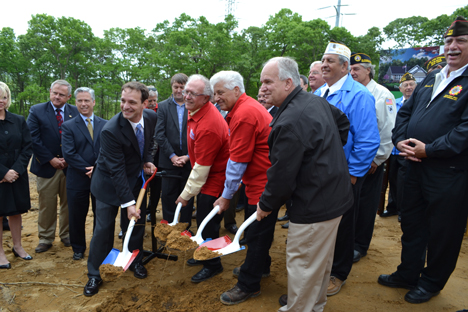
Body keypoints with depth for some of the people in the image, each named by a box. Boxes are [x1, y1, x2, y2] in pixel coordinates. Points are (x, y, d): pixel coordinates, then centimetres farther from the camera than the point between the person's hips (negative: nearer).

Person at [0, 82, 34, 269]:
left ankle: (17, 247, 28)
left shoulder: (19, 121, 3)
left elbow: (28, 147, 0)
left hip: (17, 175, 3)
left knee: (16, 211, 14)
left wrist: (16, 170, -11)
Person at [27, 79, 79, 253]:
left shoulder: (75, 112, 3)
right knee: (47, 205, 7)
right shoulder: (36, 111, -1)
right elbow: (34, 139, -7)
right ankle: (45, 238, 22)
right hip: (47, 167, -1)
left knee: (68, 204, 11)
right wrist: (51, 159, -11)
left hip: (70, 166, 1)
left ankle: (66, 235, 27)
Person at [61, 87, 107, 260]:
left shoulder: (105, 124, 4)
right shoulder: (68, 126, -1)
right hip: (78, 179, -1)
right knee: (77, 217, 11)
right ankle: (78, 248, 31)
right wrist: (88, 170, -16)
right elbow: (68, 154, -11)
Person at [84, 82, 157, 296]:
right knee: (103, 229, 2)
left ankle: (135, 261, 37)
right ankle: (93, 275, 22)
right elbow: (116, 170, -27)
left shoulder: (151, 117, -12)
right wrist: (128, 203, -27)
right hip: (110, 183, -5)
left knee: (136, 224, 12)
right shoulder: (111, 130, -29)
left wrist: (147, 160, -5)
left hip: (136, 181, 5)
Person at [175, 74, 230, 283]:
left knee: (207, 226, 2)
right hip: (204, 175, 10)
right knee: (202, 220, 21)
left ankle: (213, 265, 23)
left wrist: (187, 194, -16)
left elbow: (202, 167, -25)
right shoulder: (195, 110, 0)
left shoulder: (208, 126, -31)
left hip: (214, 179, -10)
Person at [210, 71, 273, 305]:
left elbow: (237, 162, -20)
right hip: (257, 181, 10)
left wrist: (226, 195, -10)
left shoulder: (245, 114, -22)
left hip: (263, 184, -10)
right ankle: (261, 267, 42)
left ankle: (249, 285, 19)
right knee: (253, 228, 22)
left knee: (256, 234, 3)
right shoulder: (246, 107, 10)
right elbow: (238, 157, 13)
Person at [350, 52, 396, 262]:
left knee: (366, 204, 7)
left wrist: (377, 159, -13)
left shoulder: (382, 95, -8)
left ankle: (360, 245, 22)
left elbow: (388, 131, -12)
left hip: (370, 160, -5)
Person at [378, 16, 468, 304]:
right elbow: (406, 111, 13)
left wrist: (429, 149, -20)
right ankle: (408, 274, 36)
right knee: (411, 223, 17)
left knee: (442, 231, 10)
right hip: (416, 166, 7)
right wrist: (400, 140, -3)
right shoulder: (430, 79, 13)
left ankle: (432, 283, 32)